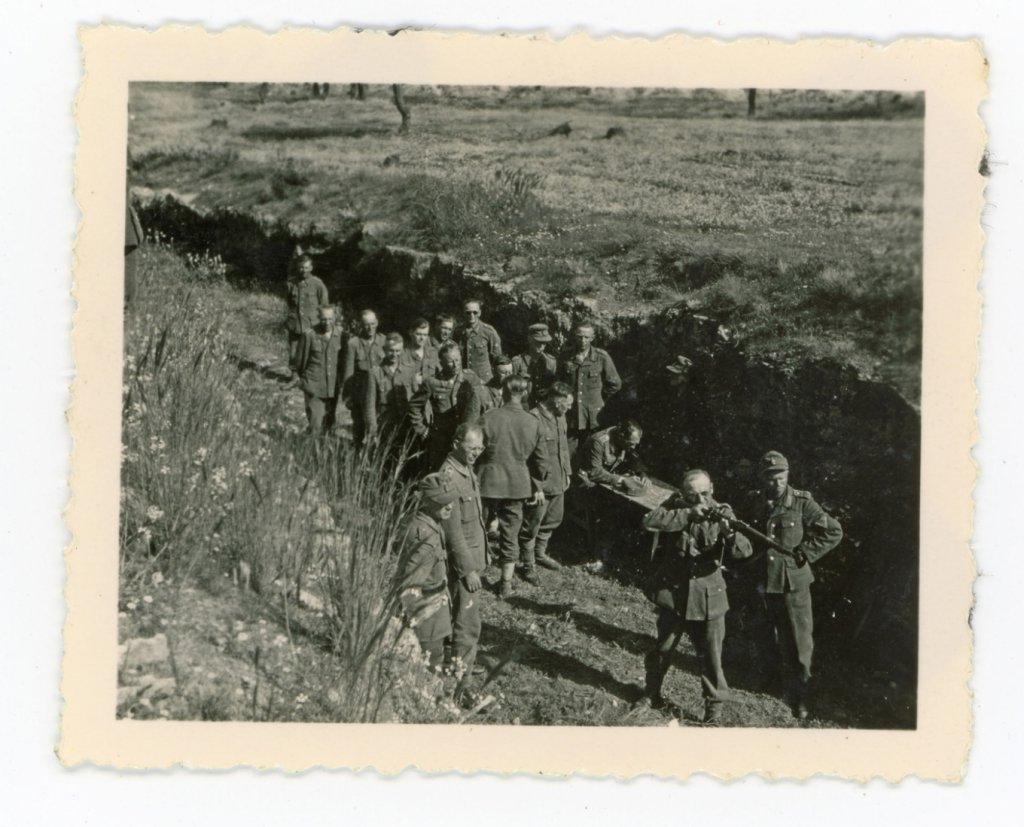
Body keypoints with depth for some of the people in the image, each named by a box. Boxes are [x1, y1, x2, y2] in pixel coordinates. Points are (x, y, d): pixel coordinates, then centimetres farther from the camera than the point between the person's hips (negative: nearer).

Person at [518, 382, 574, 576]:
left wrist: (567, 473, 17)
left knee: (552, 520, 21)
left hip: (558, 482, 9)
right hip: (540, 483, -9)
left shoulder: (559, 417, 7)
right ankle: (528, 563, 18)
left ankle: (540, 553, 39)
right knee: (532, 525, 4)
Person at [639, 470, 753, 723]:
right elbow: (650, 521, -25)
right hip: (673, 590, 0)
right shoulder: (677, 506, -6)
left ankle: (714, 704, 19)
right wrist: (689, 513, -31)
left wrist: (729, 533, -35)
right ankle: (652, 692, 35)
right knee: (663, 647, 14)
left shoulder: (722, 513, -4)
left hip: (709, 596, 0)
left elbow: (744, 551, -14)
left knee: (711, 654, 4)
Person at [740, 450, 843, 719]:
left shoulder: (801, 503, -10)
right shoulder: (753, 502, 0)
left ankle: (800, 697, 9)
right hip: (761, 582, 3)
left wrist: (804, 553, -10)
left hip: (793, 581, -3)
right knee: (767, 638, 16)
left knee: (799, 642, -1)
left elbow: (834, 531, -6)